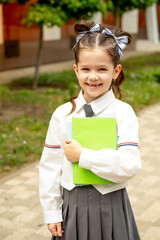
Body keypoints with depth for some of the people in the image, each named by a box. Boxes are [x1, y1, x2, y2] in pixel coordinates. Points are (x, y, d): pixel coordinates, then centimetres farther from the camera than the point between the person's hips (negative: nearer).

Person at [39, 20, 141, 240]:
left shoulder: (123, 113, -9)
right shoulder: (62, 114, -2)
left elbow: (130, 165, -19)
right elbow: (49, 166, 2)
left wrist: (82, 156, -20)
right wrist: (51, 212, 3)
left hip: (111, 206, -2)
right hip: (73, 203, 2)